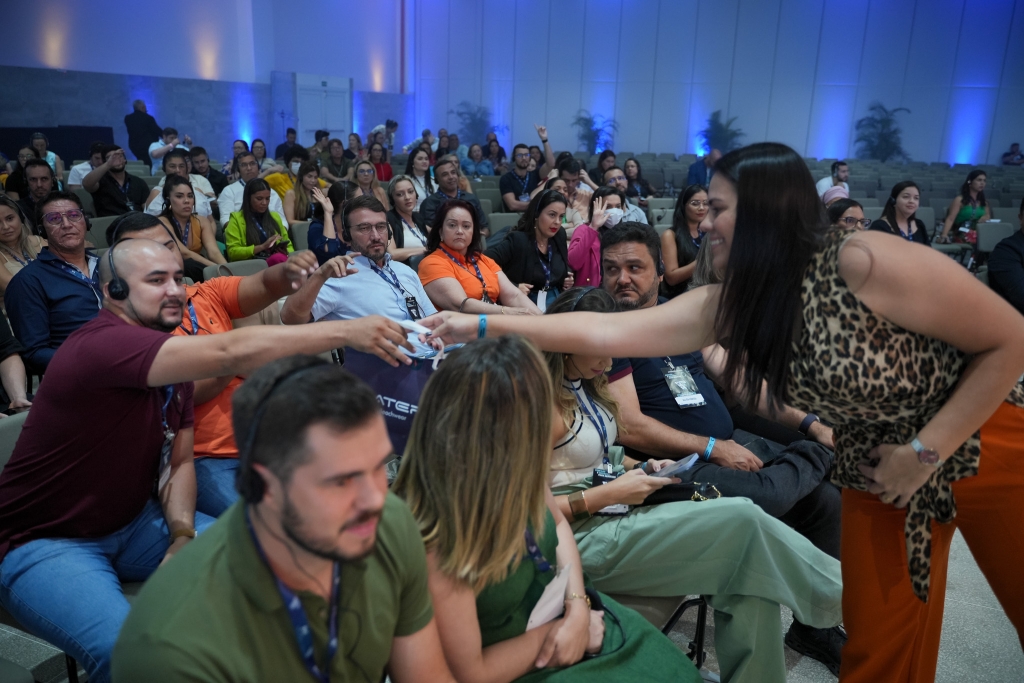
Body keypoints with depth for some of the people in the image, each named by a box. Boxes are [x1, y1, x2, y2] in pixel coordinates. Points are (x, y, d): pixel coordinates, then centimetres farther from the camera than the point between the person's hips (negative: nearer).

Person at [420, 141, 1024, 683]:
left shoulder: (864, 263, -27)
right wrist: (484, 326, -14)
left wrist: (925, 451, -20)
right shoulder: (727, 306, -10)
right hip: (876, 473, 4)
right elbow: (605, 332, -12)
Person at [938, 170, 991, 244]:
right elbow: (950, 219, -9)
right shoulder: (960, 200, 1)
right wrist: (944, 234, -26)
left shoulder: (984, 202, 19)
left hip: (979, 234, 6)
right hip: (962, 236, -6)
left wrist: (986, 218, -10)